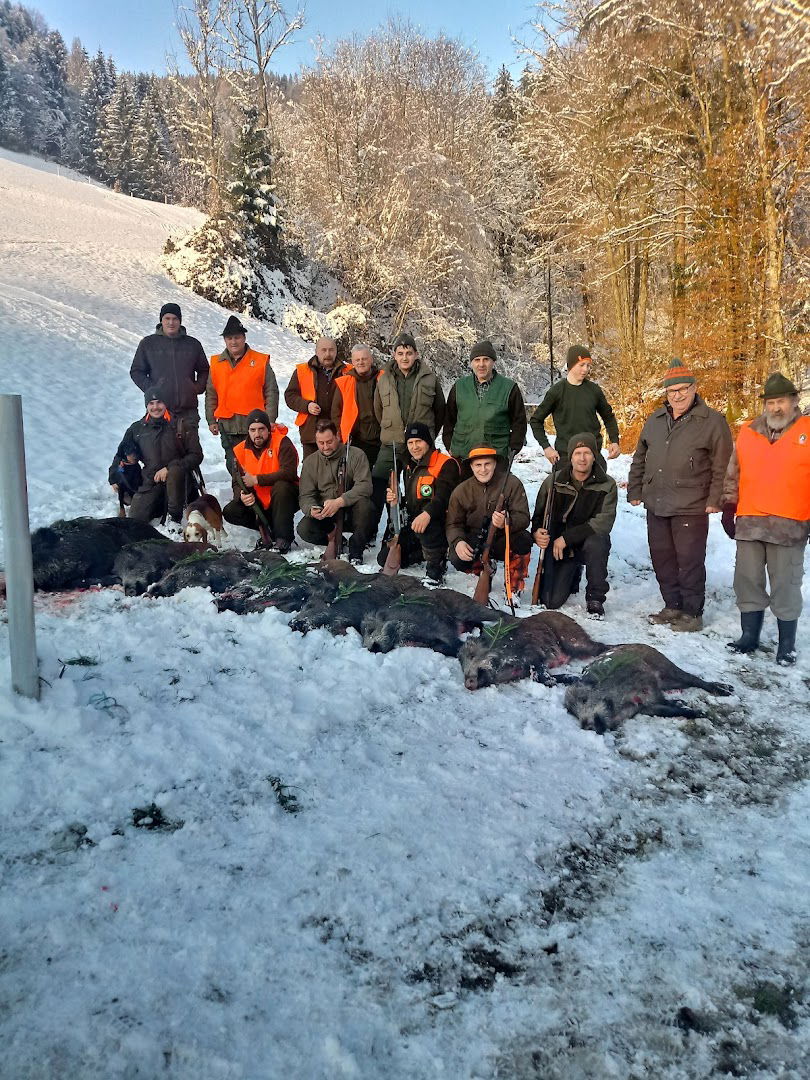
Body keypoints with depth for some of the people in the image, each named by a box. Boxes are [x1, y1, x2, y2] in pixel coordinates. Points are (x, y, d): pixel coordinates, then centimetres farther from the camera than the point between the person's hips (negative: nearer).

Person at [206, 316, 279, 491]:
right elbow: (211, 394, 15)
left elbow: (271, 392, 2)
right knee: (234, 468, 7)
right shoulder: (216, 363, 11)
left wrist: (270, 420, -6)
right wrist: (211, 420, 9)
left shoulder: (261, 361, 2)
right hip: (227, 426, 3)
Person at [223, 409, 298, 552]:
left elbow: (289, 473, -28)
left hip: (285, 499, -5)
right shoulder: (240, 450, 0)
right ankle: (270, 529, -4)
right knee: (230, 512, -11)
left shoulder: (282, 443, -15)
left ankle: (283, 537, -28)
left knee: (281, 486, -36)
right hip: (260, 503, 5)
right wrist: (243, 496, -23)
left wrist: (257, 480, -26)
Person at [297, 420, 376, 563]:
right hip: (324, 516, 3)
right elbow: (306, 496, 3)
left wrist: (340, 502, -32)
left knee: (363, 503, -35)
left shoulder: (356, 455, -4)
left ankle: (356, 551, -16)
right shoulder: (310, 462, 6)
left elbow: (365, 486, -18)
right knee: (304, 529, -25)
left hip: (352, 512, -2)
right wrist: (311, 509, -22)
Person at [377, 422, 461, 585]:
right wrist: (396, 501, -1)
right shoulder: (409, 467, 15)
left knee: (427, 523, -42)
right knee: (385, 559, -1)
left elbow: (444, 496, -28)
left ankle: (436, 565, -21)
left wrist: (427, 514, -47)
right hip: (412, 525, 8)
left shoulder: (446, 464, -12)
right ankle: (426, 552, 18)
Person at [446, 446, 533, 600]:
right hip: (475, 543, 2)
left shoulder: (511, 483, -10)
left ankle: (514, 588, -10)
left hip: (502, 541, -1)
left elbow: (523, 517, -16)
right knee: (457, 558, -28)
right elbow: (454, 524, -2)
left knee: (523, 539, -34)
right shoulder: (461, 491, -2)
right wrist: (458, 541, -25)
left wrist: (506, 522, -39)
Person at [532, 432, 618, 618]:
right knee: (551, 601, -10)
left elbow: (603, 523, -18)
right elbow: (539, 514, 4)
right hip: (558, 547, 2)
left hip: (589, 542, -2)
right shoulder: (553, 481, -3)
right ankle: (573, 575, 27)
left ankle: (595, 599, -16)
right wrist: (536, 532, -21)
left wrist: (567, 538, -24)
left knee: (595, 543, -39)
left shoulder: (607, 485, -9)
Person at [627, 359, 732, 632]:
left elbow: (722, 465, -7)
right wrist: (634, 491, 15)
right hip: (656, 506, 6)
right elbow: (640, 459, 19)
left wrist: (715, 500, -12)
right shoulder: (655, 420, 12)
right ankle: (673, 606, 27)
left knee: (690, 561, 0)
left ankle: (692, 612, 13)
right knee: (662, 558, 13)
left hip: (691, 508, -6)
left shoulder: (712, 421, -6)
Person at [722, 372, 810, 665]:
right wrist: (728, 508, 13)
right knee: (747, 581, 9)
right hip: (749, 523, 4)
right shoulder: (747, 432, 11)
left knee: (785, 586, 1)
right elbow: (733, 474, 17)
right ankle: (749, 636, 22)